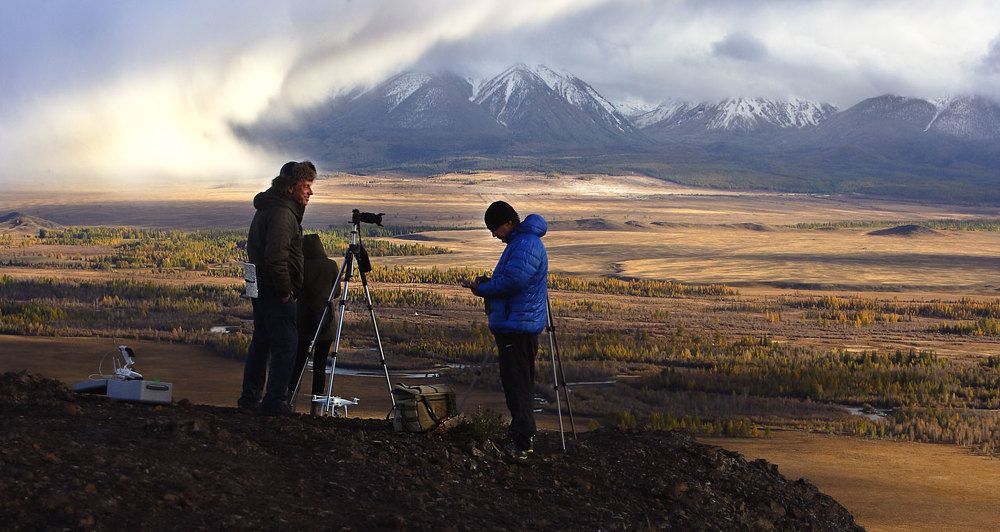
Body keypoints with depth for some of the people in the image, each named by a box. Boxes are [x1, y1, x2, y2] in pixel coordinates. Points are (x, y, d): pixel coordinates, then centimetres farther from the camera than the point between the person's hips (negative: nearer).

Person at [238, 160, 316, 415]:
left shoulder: (266, 208, 17)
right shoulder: (282, 213, -18)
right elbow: (276, 256, -27)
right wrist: (285, 290, -18)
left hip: (260, 287, 11)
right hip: (275, 291, -11)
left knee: (262, 341, 16)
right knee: (286, 343, -7)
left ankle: (250, 397, 22)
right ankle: (274, 401, -7)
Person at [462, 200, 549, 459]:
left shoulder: (526, 245, -17)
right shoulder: (520, 242, 18)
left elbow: (513, 281, -26)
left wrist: (482, 289, -11)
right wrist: (489, 283, 8)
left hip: (518, 326, -11)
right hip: (513, 324, 11)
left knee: (516, 382, -10)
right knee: (516, 381, 16)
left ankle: (522, 441, -10)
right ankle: (521, 431, 24)